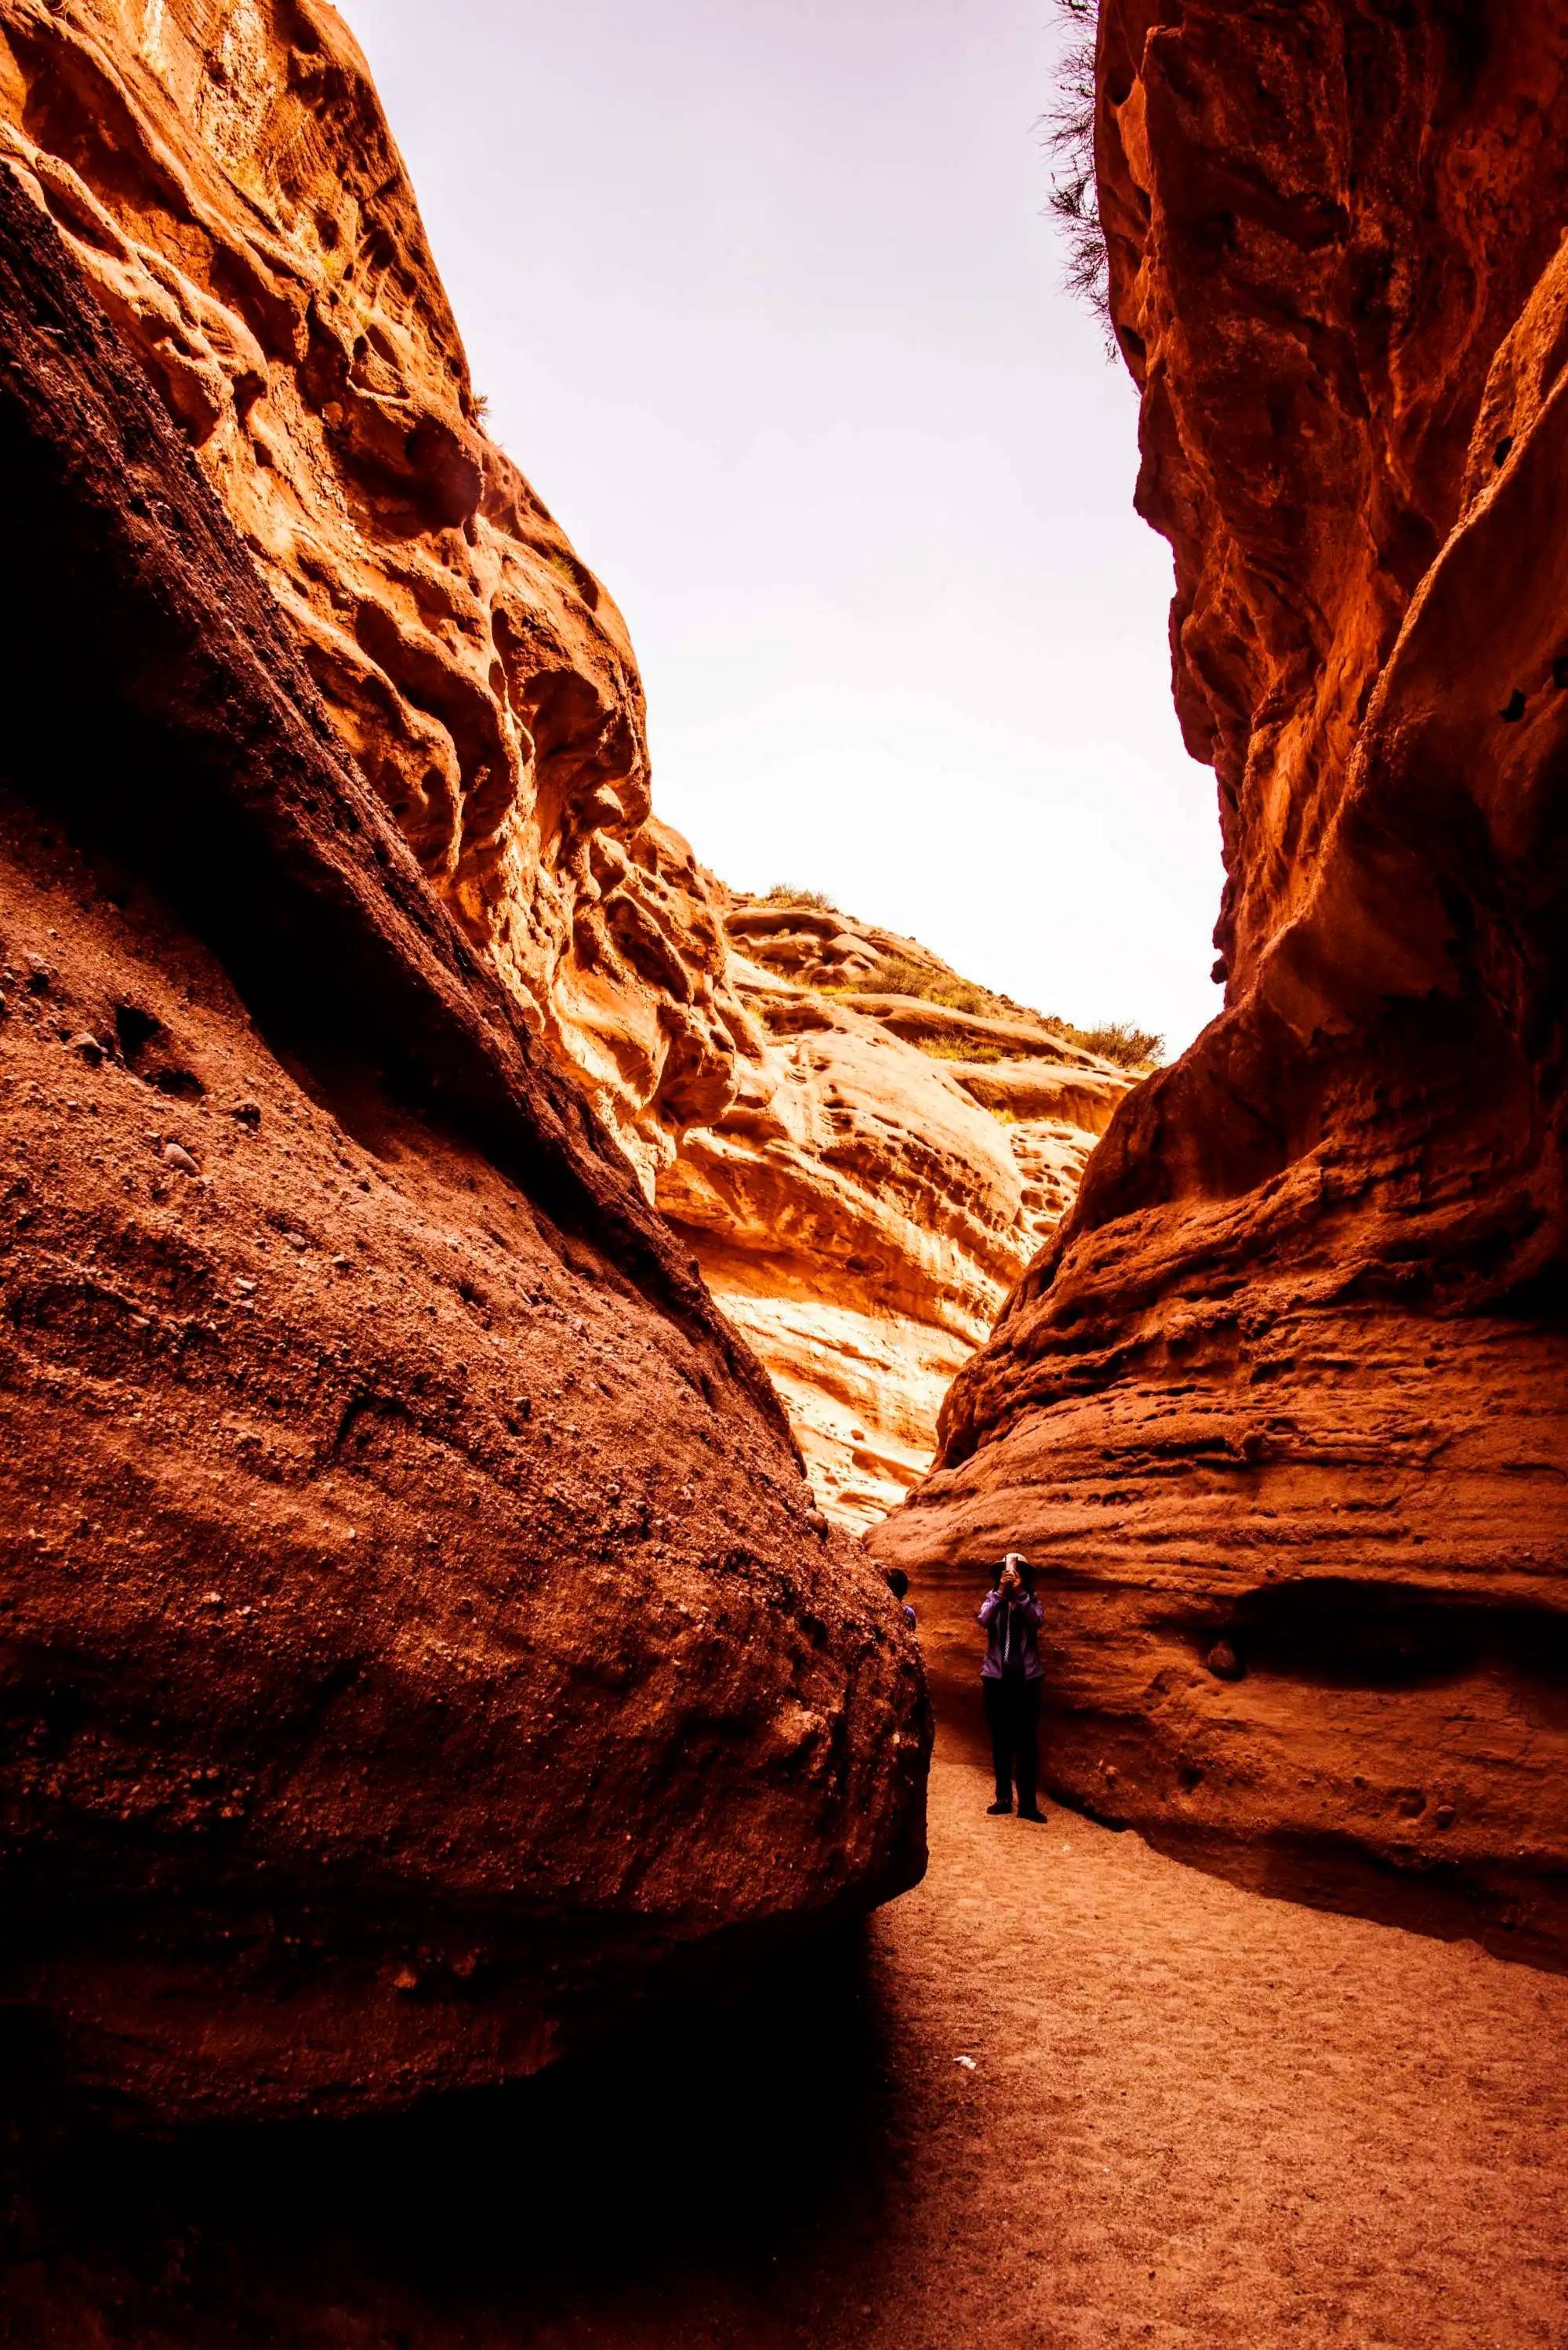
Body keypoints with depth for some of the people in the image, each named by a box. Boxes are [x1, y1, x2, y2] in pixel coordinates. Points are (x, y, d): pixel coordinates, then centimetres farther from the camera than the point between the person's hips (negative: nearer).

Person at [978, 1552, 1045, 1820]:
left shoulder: (1032, 1600, 1)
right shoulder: (992, 1598, 1)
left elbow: (1035, 1620, -19)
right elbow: (984, 1619, -18)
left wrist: (1020, 1593, -30)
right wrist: (1001, 1592, -28)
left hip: (1027, 1678, -1)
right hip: (996, 1677, 1)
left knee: (1027, 1740, 0)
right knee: (1000, 1740, 8)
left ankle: (1027, 1802, 3)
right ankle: (1003, 1797, 17)